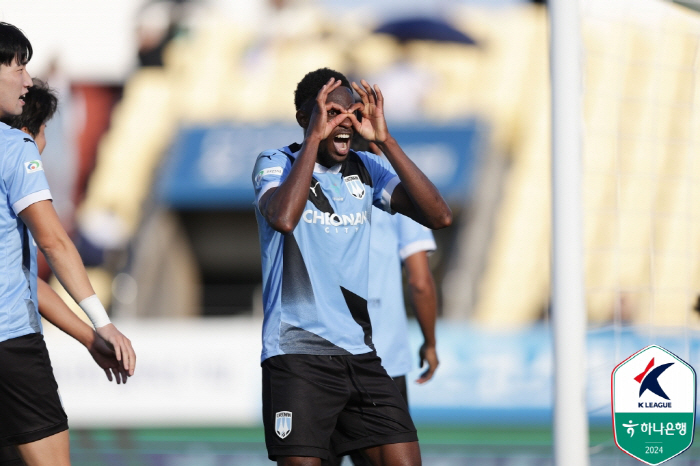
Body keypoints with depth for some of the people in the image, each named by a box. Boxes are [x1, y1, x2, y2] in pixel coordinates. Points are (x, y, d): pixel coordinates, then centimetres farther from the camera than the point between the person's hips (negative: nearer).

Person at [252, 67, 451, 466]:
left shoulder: (365, 170, 11)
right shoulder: (276, 164, -1)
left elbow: (440, 216, -2)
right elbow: (283, 219, -25)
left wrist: (384, 139, -5)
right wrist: (315, 136, -17)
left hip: (360, 354, 5)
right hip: (298, 354, -5)